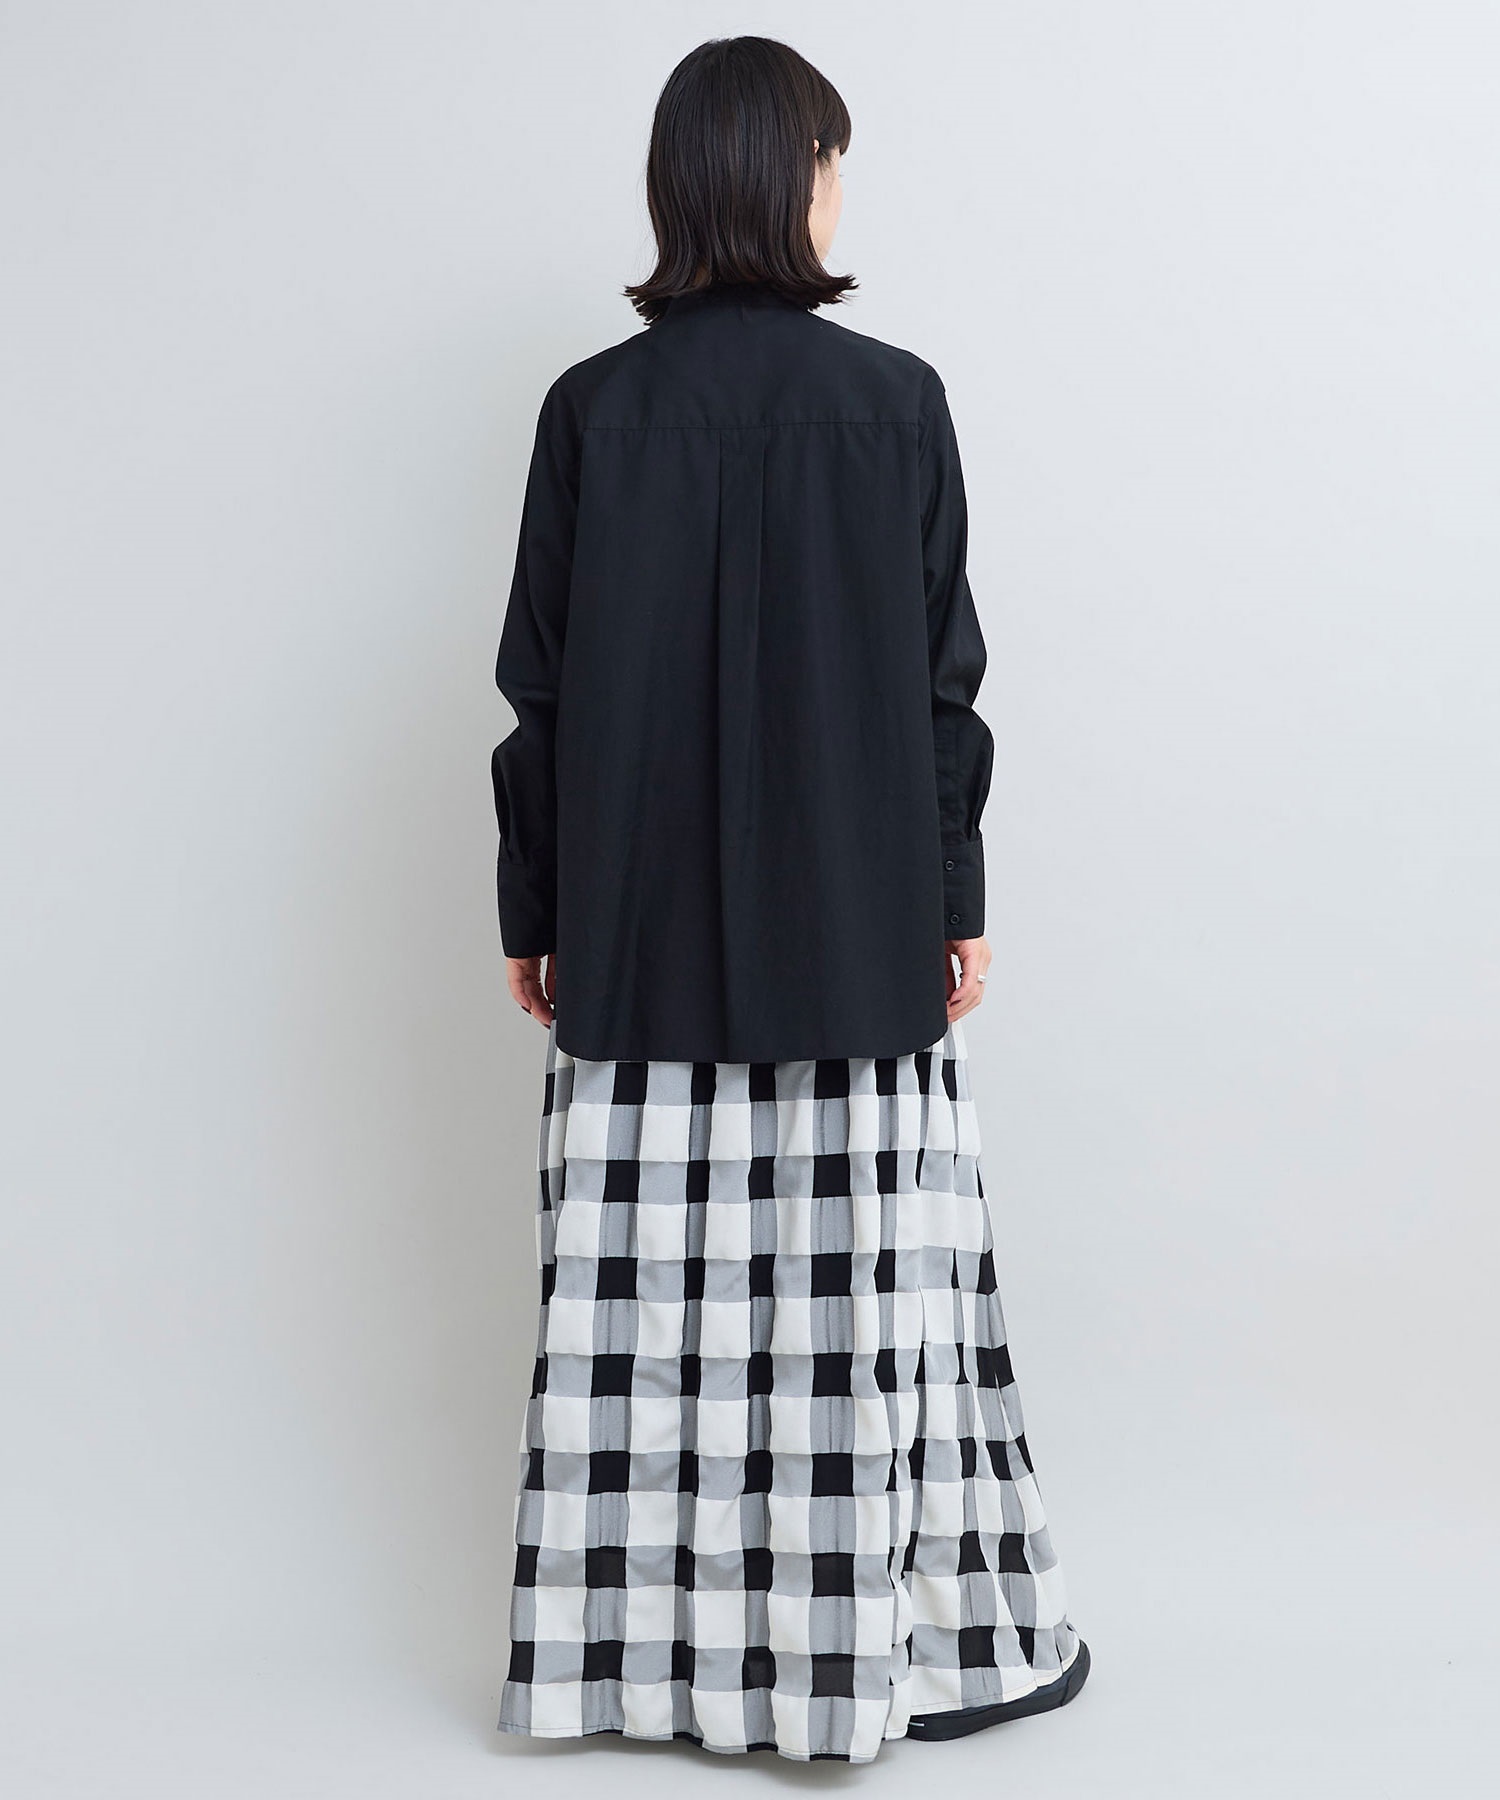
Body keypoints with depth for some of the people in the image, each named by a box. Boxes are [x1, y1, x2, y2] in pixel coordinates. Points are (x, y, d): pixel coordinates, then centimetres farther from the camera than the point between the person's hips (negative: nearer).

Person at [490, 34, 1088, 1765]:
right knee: (854, 1284, 5)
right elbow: (945, 678, -2)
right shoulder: (893, 399, -4)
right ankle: (884, 1641, 18)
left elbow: (539, 687, 2)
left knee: (652, 1291, 8)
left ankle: (640, 1639, 20)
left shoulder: (593, 407, 1)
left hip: (642, 938, 2)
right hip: (854, 932, -2)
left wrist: (533, 912, 10)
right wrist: (959, 900, 6)